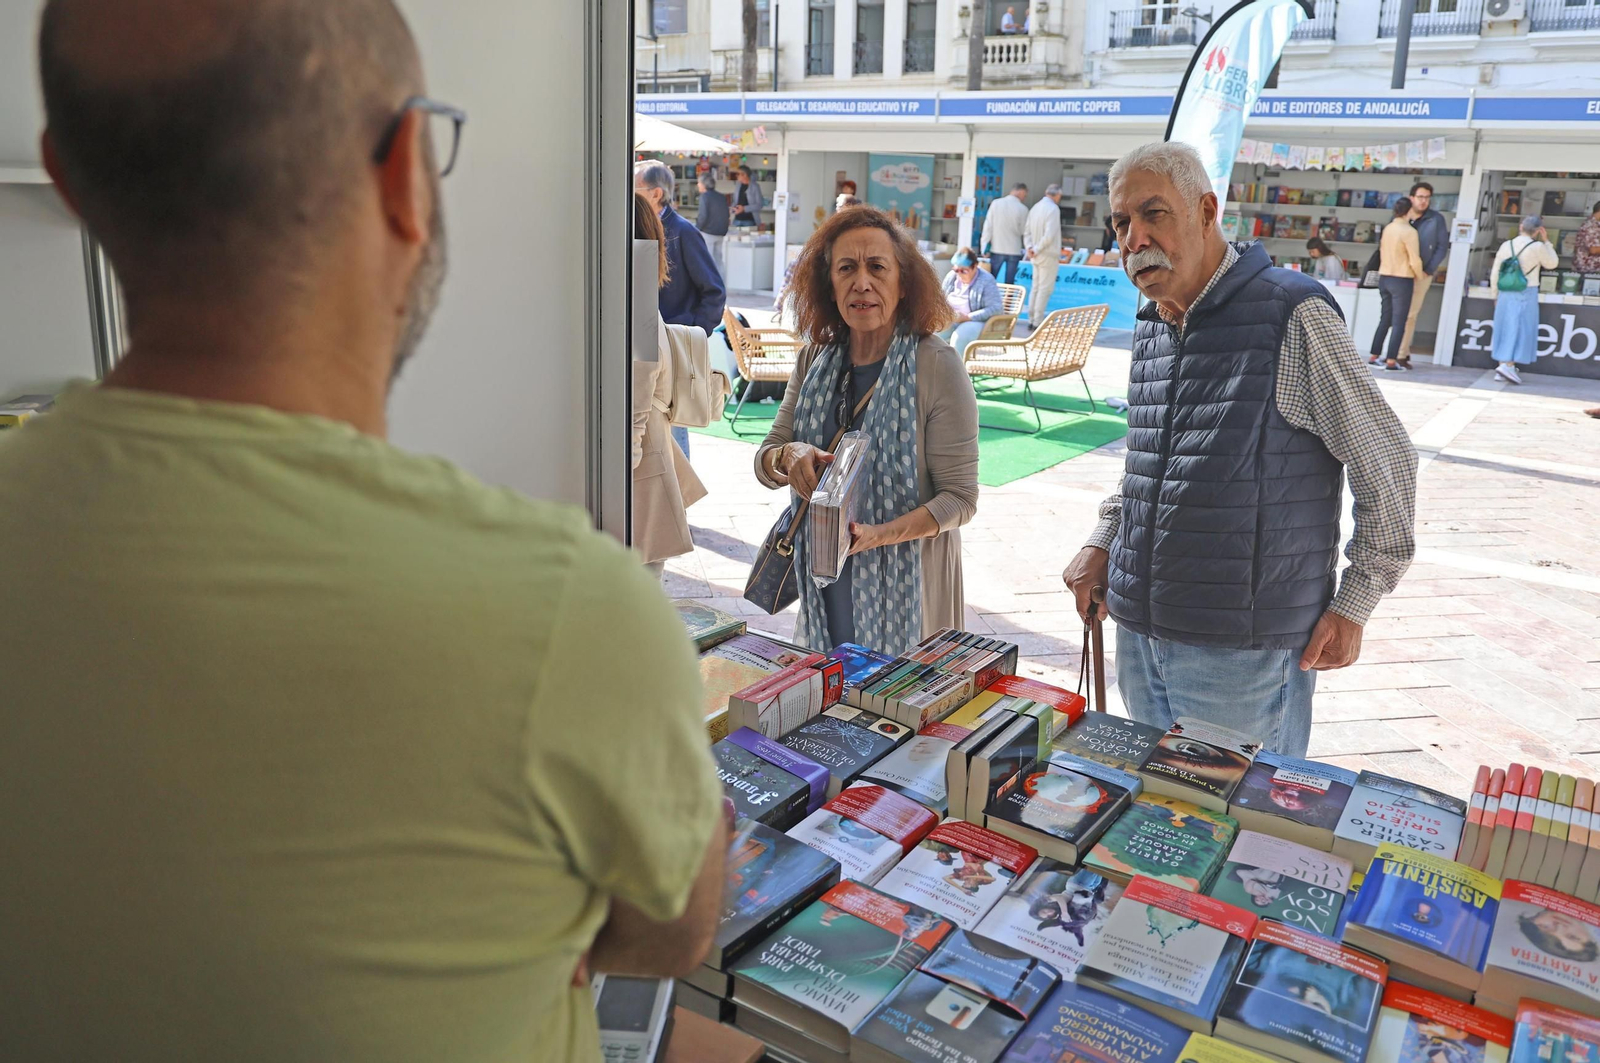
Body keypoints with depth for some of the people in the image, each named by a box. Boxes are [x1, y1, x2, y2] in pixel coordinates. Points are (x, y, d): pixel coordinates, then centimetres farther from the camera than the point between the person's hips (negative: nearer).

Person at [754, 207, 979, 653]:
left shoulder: (937, 365, -14)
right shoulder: (817, 359, 1)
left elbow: (960, 498, -13)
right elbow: (764, 461, 5)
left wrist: (881, 534, -28)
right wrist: (787, 457, -19)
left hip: (906, 582, -4)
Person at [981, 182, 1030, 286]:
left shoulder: (996, 203, -5)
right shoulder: (1023, 209, -8)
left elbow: (988, 226, -4)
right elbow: (1024, 230, 0)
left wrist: (985, 246, -1)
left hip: (997, 248, 1)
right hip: (1014, 250, -1)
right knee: (1009, 282, 5)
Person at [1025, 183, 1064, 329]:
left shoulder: (1035, 207, 10)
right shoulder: (1053, 209, -15)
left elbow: (1027, 232, 10)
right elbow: (1049, 235, -22)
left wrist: (1030, 248, 0)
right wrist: (1037, 249, -13)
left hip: (1037, 256, 8)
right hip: (1048, 256, -8)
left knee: (1036, 288, 13)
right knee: (1045, 289, -3)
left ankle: (1031, 320, 15)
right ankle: (1038, 321, -4)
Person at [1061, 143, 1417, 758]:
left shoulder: (1293, 319, -13)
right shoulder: (1151, 328, 9)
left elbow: (1387, 462, -7)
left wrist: (1353, 606, -7)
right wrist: (1103, 544, 9)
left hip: (1244, 654, -7)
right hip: (1139, 633, 7)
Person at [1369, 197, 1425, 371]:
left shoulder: (1387, 228, 7)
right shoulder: (1409, 231, -14)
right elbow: (1414, 260, -13)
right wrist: (1419, 277, 1)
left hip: (1384, 278, 7)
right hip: (1402, 280, -7)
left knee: (1384, 319, 14)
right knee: (1398, 322, -2)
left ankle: (1374, 357, 13)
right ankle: (1392, 361, -2)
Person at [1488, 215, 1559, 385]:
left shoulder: (1506, 245, 2)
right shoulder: (1538, 247, -9)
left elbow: (1494, 273, 6)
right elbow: (1552, 263, 8)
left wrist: (1496, 295, 17)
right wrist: (1546, 241, 10)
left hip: (1505, 294, 4)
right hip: (1526, 294, -4)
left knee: (1505, 329, 11)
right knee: (1520, 330, -1)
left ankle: (1503, 365, 14)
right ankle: (1508, 365, -12)